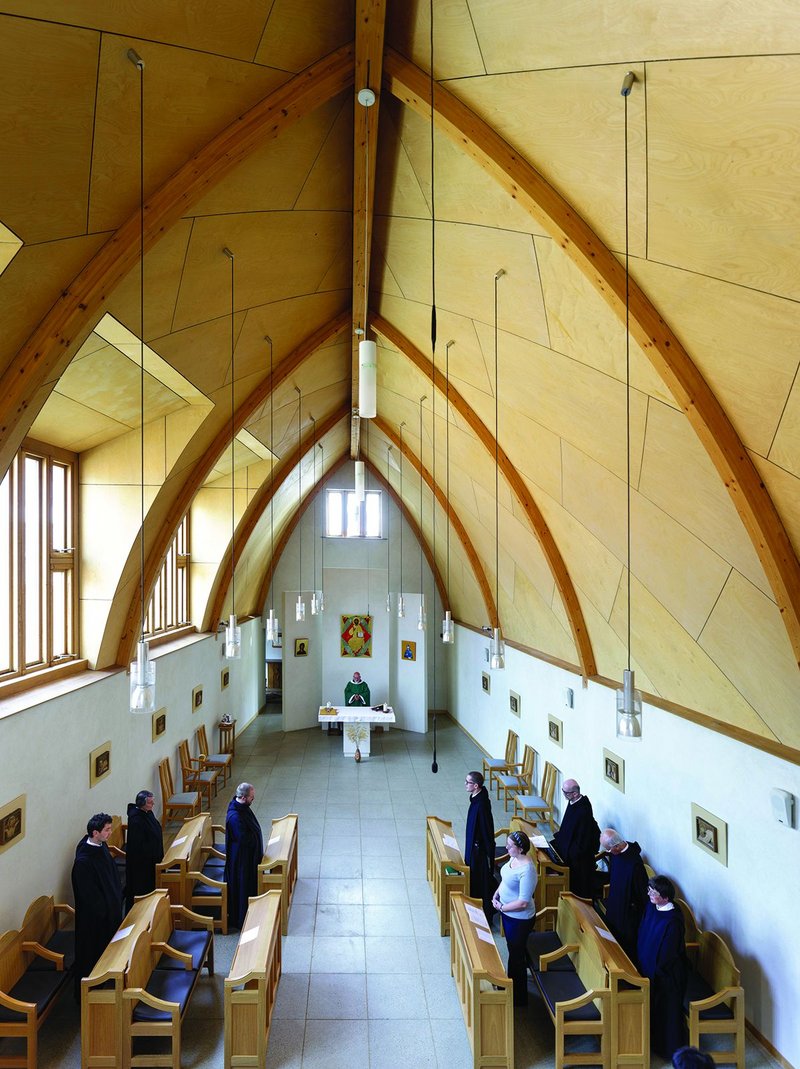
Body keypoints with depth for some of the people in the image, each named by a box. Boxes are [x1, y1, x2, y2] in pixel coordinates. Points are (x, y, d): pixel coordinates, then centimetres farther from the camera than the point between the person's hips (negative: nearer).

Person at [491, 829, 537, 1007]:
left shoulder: (526, 870, -33)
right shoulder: (513, 858, -7)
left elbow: (523, 903, -30)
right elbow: (505, 879, 12)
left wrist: (501, 907, -19)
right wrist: (496, 895, -2)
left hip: (520, 918, -8)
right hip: (507, 913, 8)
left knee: (517, 954, 11)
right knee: (512, 950, 26)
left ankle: (519, 997, 32)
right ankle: (511, 982, 48)